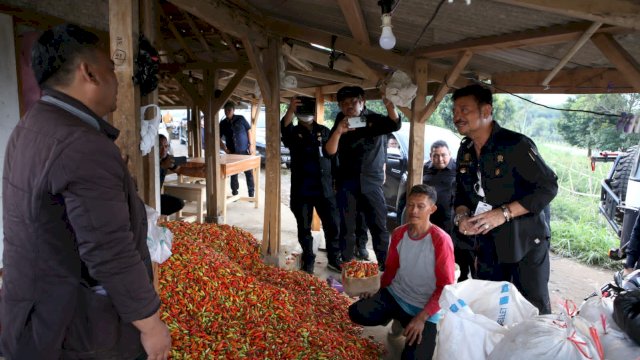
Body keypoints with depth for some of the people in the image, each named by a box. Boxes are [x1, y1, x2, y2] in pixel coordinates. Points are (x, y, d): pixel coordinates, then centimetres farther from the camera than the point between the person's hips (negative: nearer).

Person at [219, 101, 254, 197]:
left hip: (244, 151, -2)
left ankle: (251, 193, 9)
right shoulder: (223, 123, 4)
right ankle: (235, 193, 19)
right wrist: (224, 148, 1)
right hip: (232, 152, 2)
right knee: (233, 174, 8)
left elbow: (249, 130, 2)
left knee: (249, 173, 0)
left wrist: (250, 145, -3)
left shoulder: (241, 119, -2)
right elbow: (218, 138, 11)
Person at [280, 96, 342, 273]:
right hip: (302, 190, -1)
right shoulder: (294, 132, 2)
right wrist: (290, 109, -42)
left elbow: (333, 154, 14)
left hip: (324, 189, 1)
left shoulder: (324, 131, 9)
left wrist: (335, 182, 9)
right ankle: (308, 260, 23)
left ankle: (334, 259, 19)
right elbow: (284, 127, -22)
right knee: (304, 228, 9)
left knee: (332, 226, 3)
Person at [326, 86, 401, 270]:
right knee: (347, 228, 7)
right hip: (347, 183, 2)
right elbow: (330, 151, -4)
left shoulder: (375, 119, 0)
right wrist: (338, 132, -23)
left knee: (379, 227, 1)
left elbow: (395, 125, -20)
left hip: (372, 182, -1)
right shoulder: (341, 123, 6)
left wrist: (389, 105, -40)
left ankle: (385, 267, 11)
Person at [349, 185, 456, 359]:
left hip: (426, 308, -4)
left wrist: (422, 317, -20)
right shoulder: (398, 233, -2)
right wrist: (377, 290, -3)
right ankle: (397, 318, 12)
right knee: (357, 312, -17)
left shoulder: (441, 241, -18)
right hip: (395, 295, 4)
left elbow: (445, 286, -15)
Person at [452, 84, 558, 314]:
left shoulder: (515, 144, -17)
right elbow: (462, 193, 14)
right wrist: (461, 215, -8)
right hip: (488, 245, 6)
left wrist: (504, 213, -24)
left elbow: (548, 187, -17)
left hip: (526, 243, -6)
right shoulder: (465, 151, 5)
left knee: (534, 308, 5)